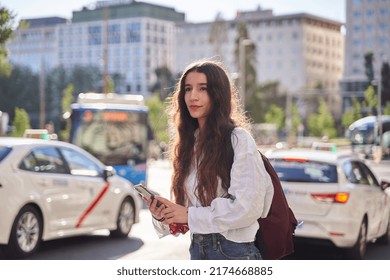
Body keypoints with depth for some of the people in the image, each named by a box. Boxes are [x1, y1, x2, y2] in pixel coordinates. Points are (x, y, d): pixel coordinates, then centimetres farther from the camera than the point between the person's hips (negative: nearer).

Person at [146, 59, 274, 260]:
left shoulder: (239, 139, -11)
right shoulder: (188, 143, 9)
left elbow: (248, 206, -18)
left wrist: (191, 215, -14)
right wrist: (162, 216, -6)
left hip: (233, 250, -6)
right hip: (197, 248, 6)